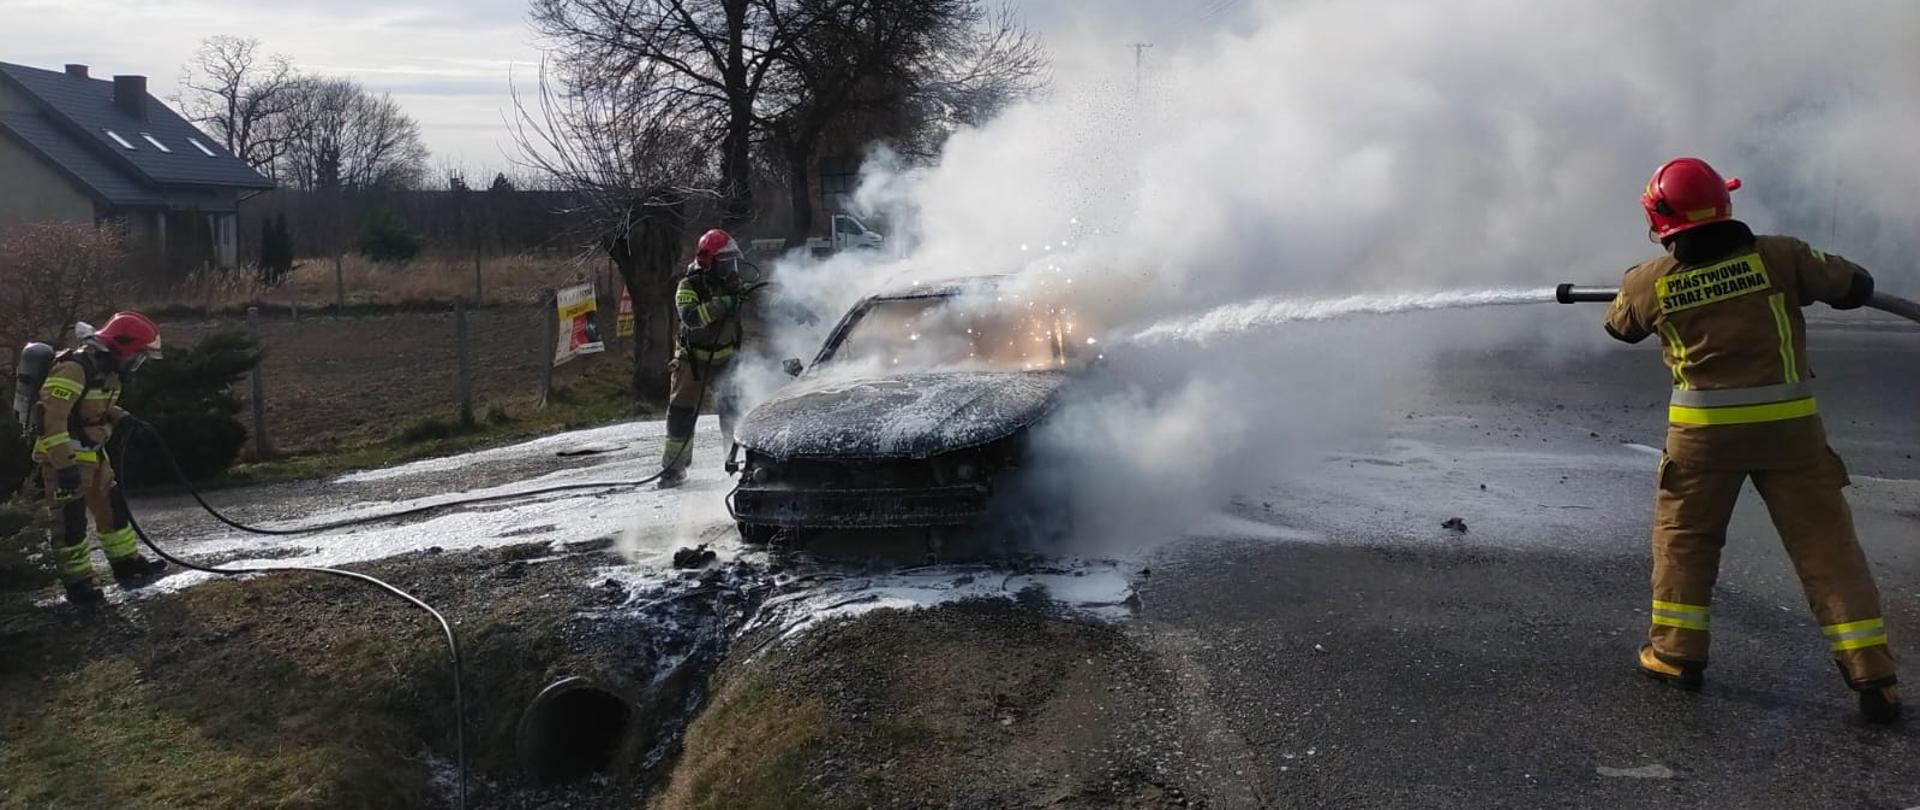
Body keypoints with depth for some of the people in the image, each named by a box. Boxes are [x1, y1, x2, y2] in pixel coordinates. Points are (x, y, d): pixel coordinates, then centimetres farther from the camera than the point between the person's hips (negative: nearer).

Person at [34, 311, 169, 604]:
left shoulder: (107, 370, 6)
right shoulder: (74, 368, -25)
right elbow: (51, 416, -29)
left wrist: (124, 419, 7)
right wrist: (64, 465, -30)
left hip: (92, 453, 9)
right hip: (64, 456, -9)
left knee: (112, 507, 12)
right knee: (72, 519, -4)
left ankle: (127, 565, 21)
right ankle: (77, 582, 5)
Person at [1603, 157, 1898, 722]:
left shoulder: (1651, 282, -2)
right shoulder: (1778, 257, -5)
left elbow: (1620, 327, 18)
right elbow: (1855, 287, 5)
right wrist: (1808, 276, 24)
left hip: (1703, 429, 0)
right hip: (1788, 423, 0)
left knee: (1683, 537, 17)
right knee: (1825, 544, 5)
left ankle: (1677, 653, 22)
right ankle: (1872, 676, 5)